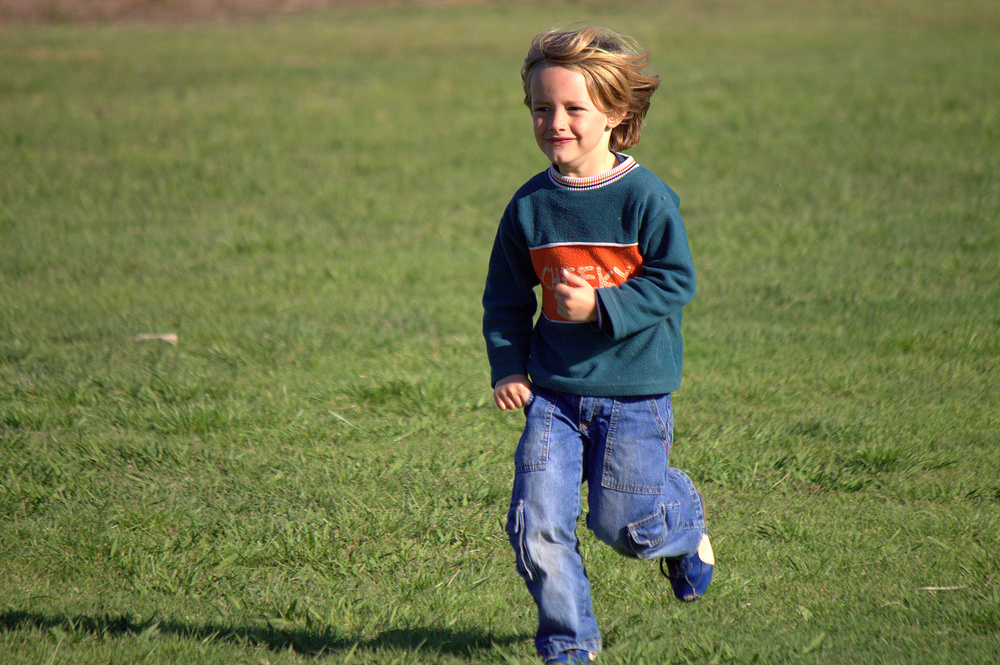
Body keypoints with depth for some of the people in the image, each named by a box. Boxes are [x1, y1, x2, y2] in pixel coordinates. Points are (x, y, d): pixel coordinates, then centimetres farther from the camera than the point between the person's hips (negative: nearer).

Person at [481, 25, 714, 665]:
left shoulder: (646, 197, -9)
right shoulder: (529, 205, 3)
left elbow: (675, 282, -10)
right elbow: (505, 298, 13)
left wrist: (600, 306, -19)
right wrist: (507, 366, 2)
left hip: (634, 395, -3)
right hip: (554, 392, 3)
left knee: (625, 523, -4)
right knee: (537, 526, -7)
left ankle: (685, 523, 32)